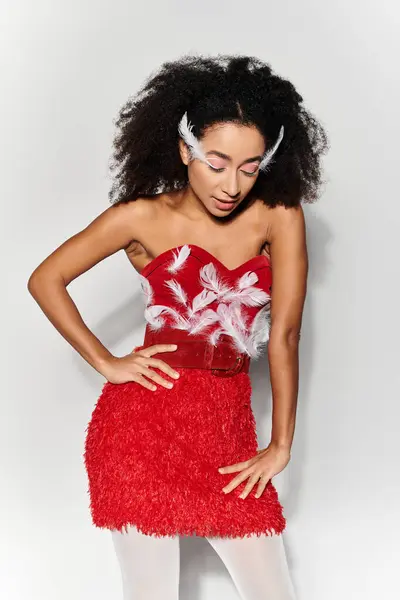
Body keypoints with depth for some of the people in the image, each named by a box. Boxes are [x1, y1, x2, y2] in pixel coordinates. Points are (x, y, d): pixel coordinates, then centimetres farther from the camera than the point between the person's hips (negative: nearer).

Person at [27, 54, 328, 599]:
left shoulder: (279, 216, -2)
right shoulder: (143, 217, -4)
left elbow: (284, 334, -4)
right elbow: (46, 280, 5)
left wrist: (281, 445, -4)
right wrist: (106, 363, 1)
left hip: (229, 429, 2)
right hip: (144, 422, -2)